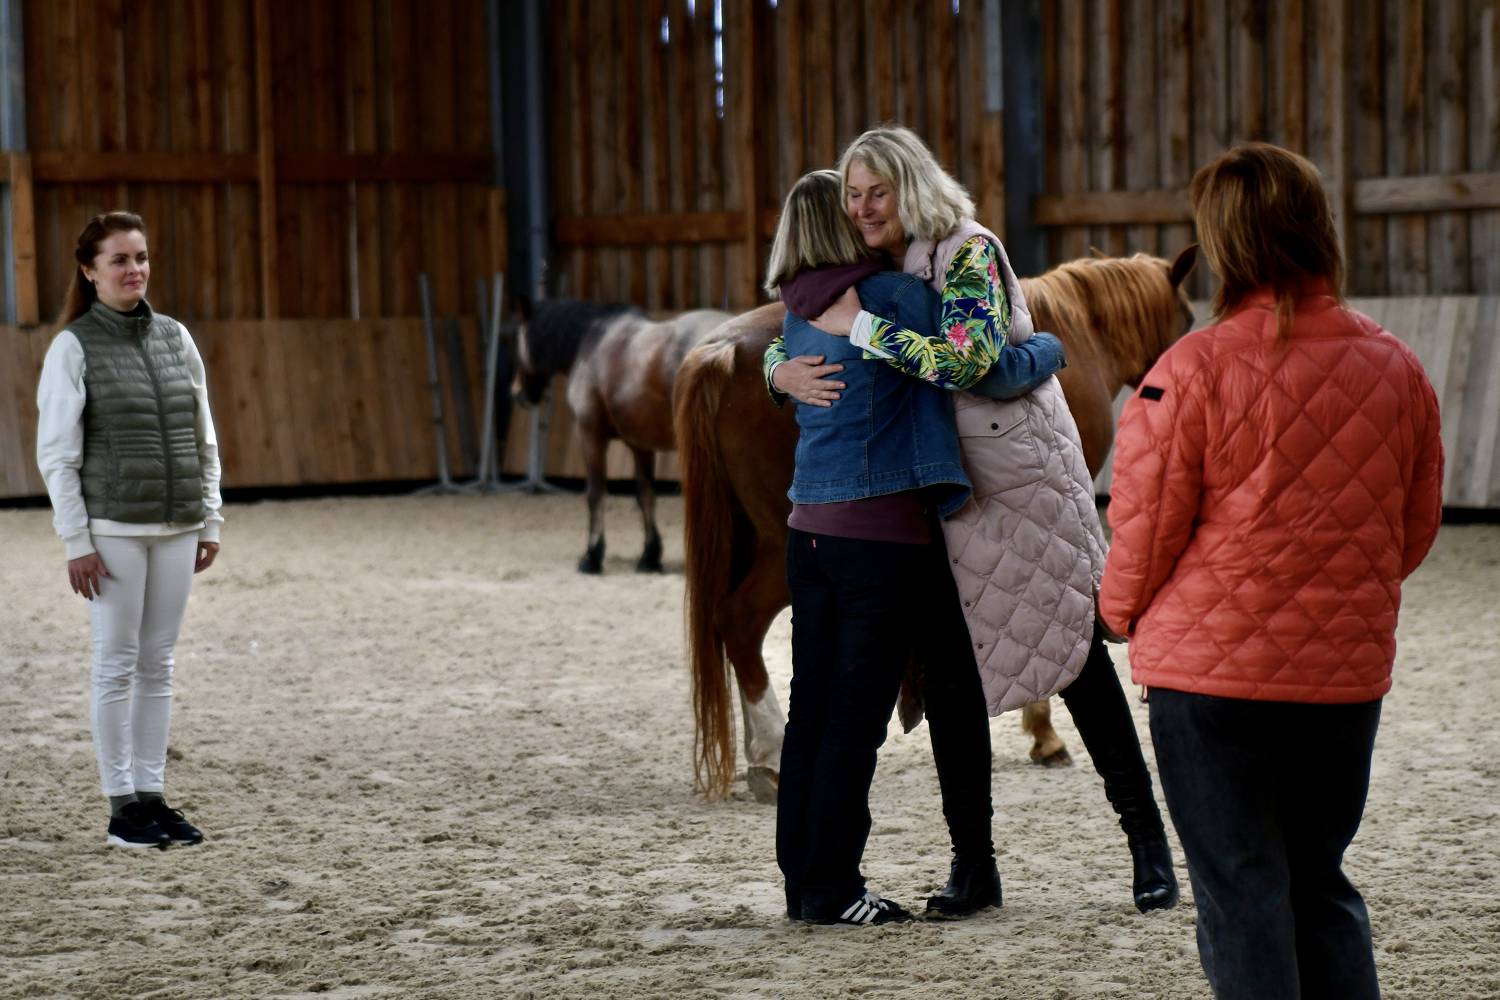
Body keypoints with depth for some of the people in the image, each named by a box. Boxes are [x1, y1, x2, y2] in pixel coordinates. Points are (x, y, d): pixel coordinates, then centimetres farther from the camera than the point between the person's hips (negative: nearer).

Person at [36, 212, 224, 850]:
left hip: (177, 530, 5)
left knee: (158, 665, 9)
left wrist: (210, 521, 9)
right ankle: (122, 805, 7)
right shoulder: (74, 347, -6)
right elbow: (56, 452, -7)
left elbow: (205, 439, 13)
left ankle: (152, 793, 17)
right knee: (118, 664, 1)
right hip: (113, 531, -4)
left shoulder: (175, 338, 8)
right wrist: (77, 541, -11)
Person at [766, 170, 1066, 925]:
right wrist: (1048, 348, 7)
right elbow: (991, 371, -12)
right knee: (857, 713, -2)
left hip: (809, 525, 7)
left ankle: (802, 879, 16)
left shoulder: (799, 312, 10)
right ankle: (830, 887, 1)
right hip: (882, 530, -7)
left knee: (812, 706, 11)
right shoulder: (896, 296, -12)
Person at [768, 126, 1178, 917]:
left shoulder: (970, 253, -14)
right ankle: (972, 864, 11)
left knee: (1076, 655, -1)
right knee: (947, 668, 4)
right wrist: (785, 371, -10)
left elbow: (965, 360, -29)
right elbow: (786, 346, 14)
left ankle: (1147, 840, 10)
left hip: (1023, 477, -6)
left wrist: (861, 326, -25)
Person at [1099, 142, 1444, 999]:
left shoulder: (1195, 368, -15)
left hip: (1214, 667, -4)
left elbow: (1146, 518, -9)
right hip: (1348, 668, 4)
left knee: (1239, 885, 4)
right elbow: (1419, 525, 10)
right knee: (1320, 879, 18)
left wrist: (1125, 609, 10)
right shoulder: (1396, 367, 0)